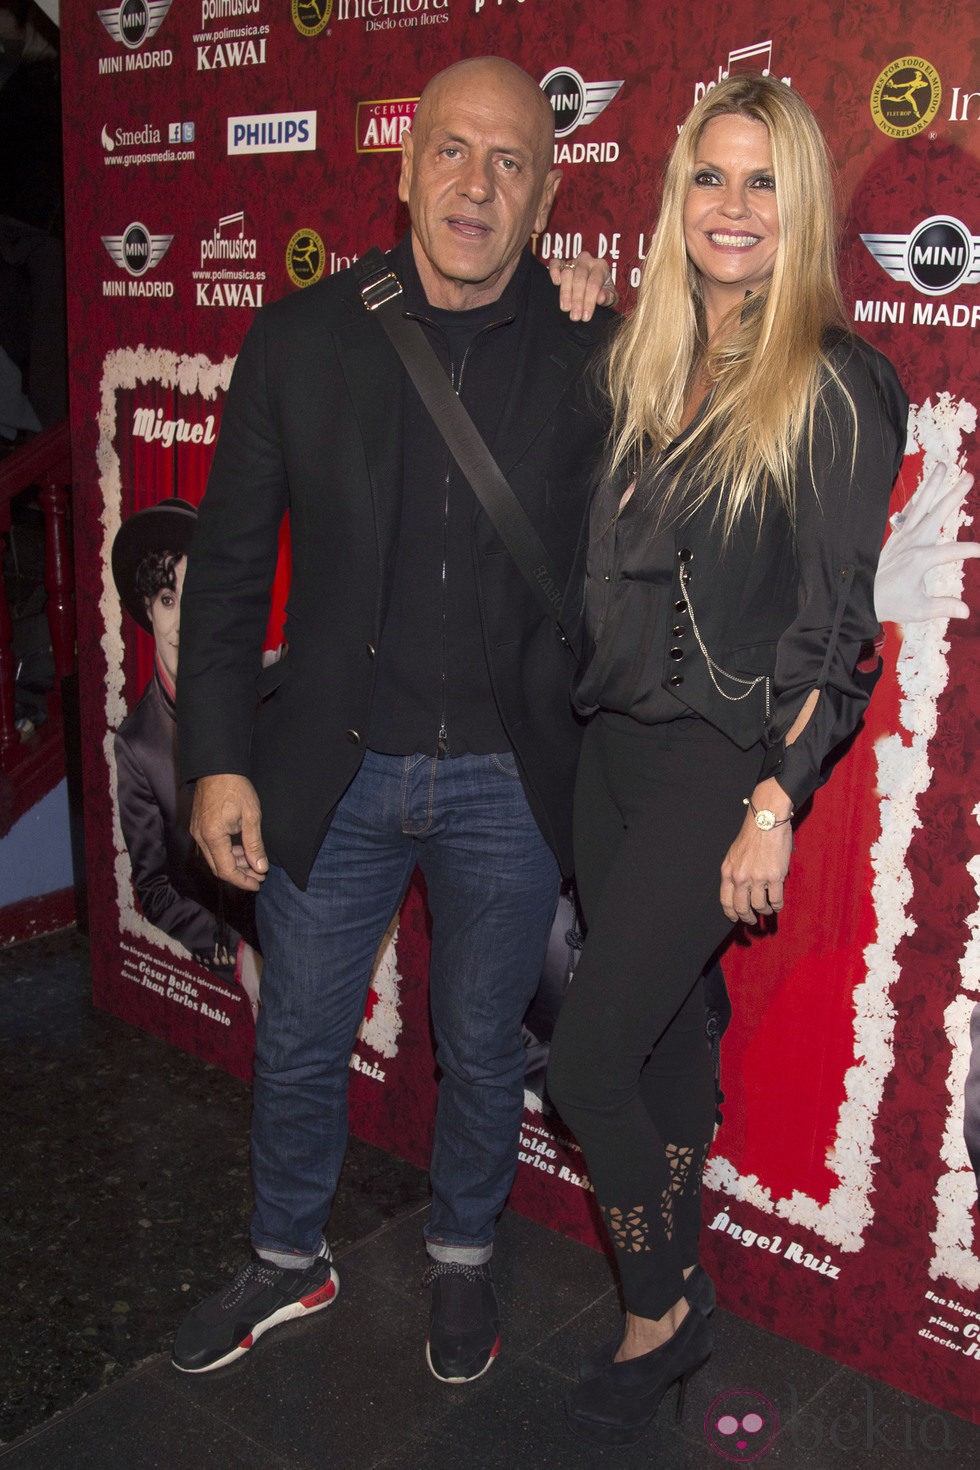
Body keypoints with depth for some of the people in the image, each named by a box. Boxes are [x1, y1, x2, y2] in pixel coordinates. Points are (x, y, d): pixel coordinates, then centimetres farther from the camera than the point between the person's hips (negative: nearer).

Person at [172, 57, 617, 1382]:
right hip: (329, 772, 1)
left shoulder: (593, 363, -7)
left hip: (507, 785, -1)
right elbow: (227, 566, 0)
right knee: (297, 1046, 17)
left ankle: (462, 1259, 45)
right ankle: (290, 1262, 45)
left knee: (482, 1049, 18)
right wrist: (217, 760, -3)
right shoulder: (298, 341, -4)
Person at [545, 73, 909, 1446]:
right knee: (666, 1037, 18)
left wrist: (774, 808, -15)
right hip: (613, 749, 6)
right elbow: (609, 576, 12)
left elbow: (837, 625, -11)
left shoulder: (841, 384, -10)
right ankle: (676, 1301, 37)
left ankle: (664, 1313, 21)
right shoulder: (644, 366, 10)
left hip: (723, 766, -6)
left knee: (587, 1060, -4)